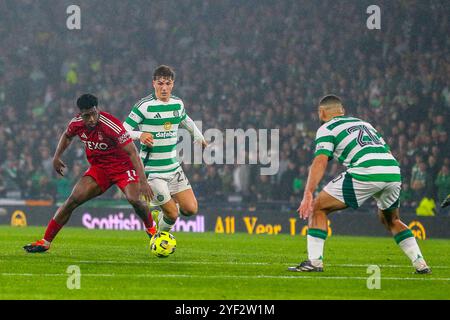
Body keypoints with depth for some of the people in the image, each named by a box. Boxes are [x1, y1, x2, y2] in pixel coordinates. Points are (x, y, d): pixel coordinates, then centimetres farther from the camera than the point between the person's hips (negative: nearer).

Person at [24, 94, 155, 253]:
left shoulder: (111, 125, -28)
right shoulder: (76, 123, -10)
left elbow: (132, 152, -28)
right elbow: (67, 135, 18)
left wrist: (143, 181, -35)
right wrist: (57, 157, 12)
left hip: (122, 166, -5)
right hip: (98, 167, 5)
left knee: (134, 199, -27)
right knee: (73, 200, -9)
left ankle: (151, 229, 6)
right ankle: (45, 242, -2)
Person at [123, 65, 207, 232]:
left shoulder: (178, 104, 6)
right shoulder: (144, 106, -13)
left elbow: (186, 121, 29)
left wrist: (199, 137, 44)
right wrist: (140, 135, -33)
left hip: (174, 167, 6)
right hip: (152, 171, -6)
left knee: (191, 209, -1)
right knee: (173, 214, -9)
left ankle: (160, 214, 27)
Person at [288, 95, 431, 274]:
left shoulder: (327, 129, 13)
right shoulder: (364, 123, 33)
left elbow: (320, 162, -3)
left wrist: (308, 195, -10)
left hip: (365, 173, -6)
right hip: (393, 171, 6)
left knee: (318, 208, 8)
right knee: (391, 220, 31)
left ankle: (315, 261, -1)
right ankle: (420, 264, 21)